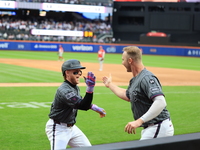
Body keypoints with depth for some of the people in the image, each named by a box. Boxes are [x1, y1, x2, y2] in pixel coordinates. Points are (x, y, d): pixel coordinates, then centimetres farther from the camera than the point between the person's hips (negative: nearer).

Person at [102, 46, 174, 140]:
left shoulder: (147, 78, -19)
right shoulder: (134, 80, 14)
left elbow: (161, 102, -33)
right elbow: (127, 96, 34)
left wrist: (139, 121, -40)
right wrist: (110, 85, 40)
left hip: (159, 128, -10)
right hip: (149, 128, 10)